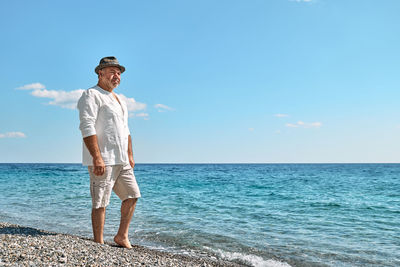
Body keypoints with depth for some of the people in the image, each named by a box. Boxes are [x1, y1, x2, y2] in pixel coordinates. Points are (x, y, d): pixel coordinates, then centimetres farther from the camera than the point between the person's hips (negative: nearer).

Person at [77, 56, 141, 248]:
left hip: (121, 161, 9)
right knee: (100, 203, -4)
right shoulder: (91, 96, -6)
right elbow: (87, 128, -17)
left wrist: (130, 156, 19)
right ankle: (99, 244, 5)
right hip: (102, 161, -9)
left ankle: (122, 236, 21)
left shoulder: (119, 100, 22)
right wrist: (97, 157, -24)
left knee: (132, 195, 11)